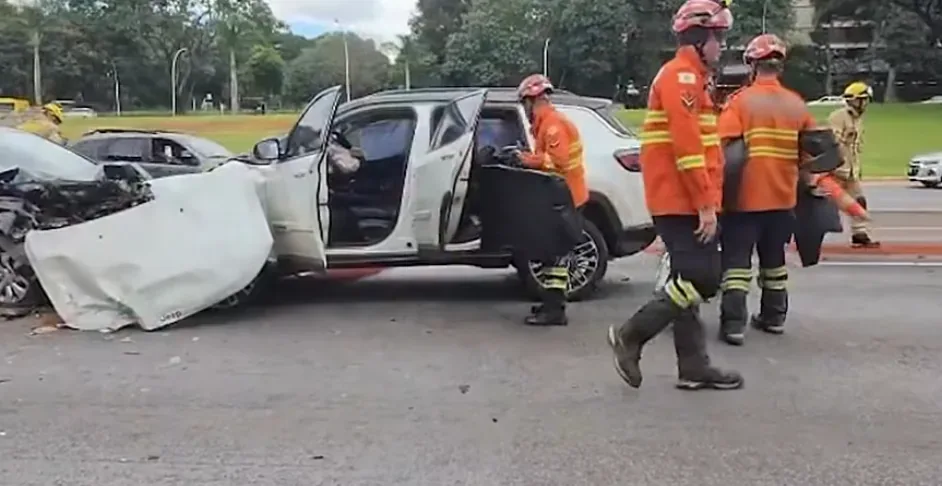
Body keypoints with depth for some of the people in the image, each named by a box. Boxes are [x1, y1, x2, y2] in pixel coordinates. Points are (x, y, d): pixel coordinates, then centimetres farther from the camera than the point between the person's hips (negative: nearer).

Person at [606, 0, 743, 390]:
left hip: (683, 201, 11)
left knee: (692, 281, 10)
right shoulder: (681, 75, -11)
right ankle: (630, 335, -1)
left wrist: (705, 201, 19)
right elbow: (687, 145, -21)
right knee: (700, 281, -10)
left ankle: (694, 367, 16)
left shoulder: (689, 78, 22)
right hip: (683, 202, -11)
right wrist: (706, 204, -21)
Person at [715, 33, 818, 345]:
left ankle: (733, 323, -7)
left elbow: (724, 147, -19)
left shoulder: (740, 100, -9)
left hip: (744, 196, -5)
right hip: (783, 196, 5)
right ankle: (774, 316, 28)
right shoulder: (797, 104, 6)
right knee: (774, 258, 18)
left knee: (737, 260, -2)